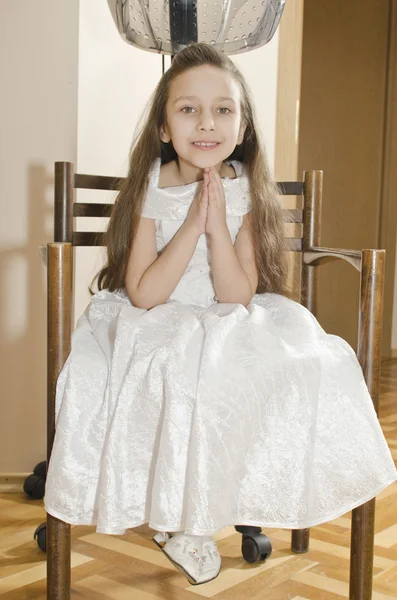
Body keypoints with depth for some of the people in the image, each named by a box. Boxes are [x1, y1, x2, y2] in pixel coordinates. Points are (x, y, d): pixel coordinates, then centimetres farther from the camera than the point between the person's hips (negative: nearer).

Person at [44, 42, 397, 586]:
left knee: (315, 364, -21)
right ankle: (176, 515, -6)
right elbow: (143, 295, -16)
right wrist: (193, 224, -22)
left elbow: (238, 298, -12)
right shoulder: (151, 190, -8)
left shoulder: (246, 193, -5)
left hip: (230, 330, 2)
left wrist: (218, 222, -22)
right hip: (153, 329, -2)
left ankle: (248, 499, -3)